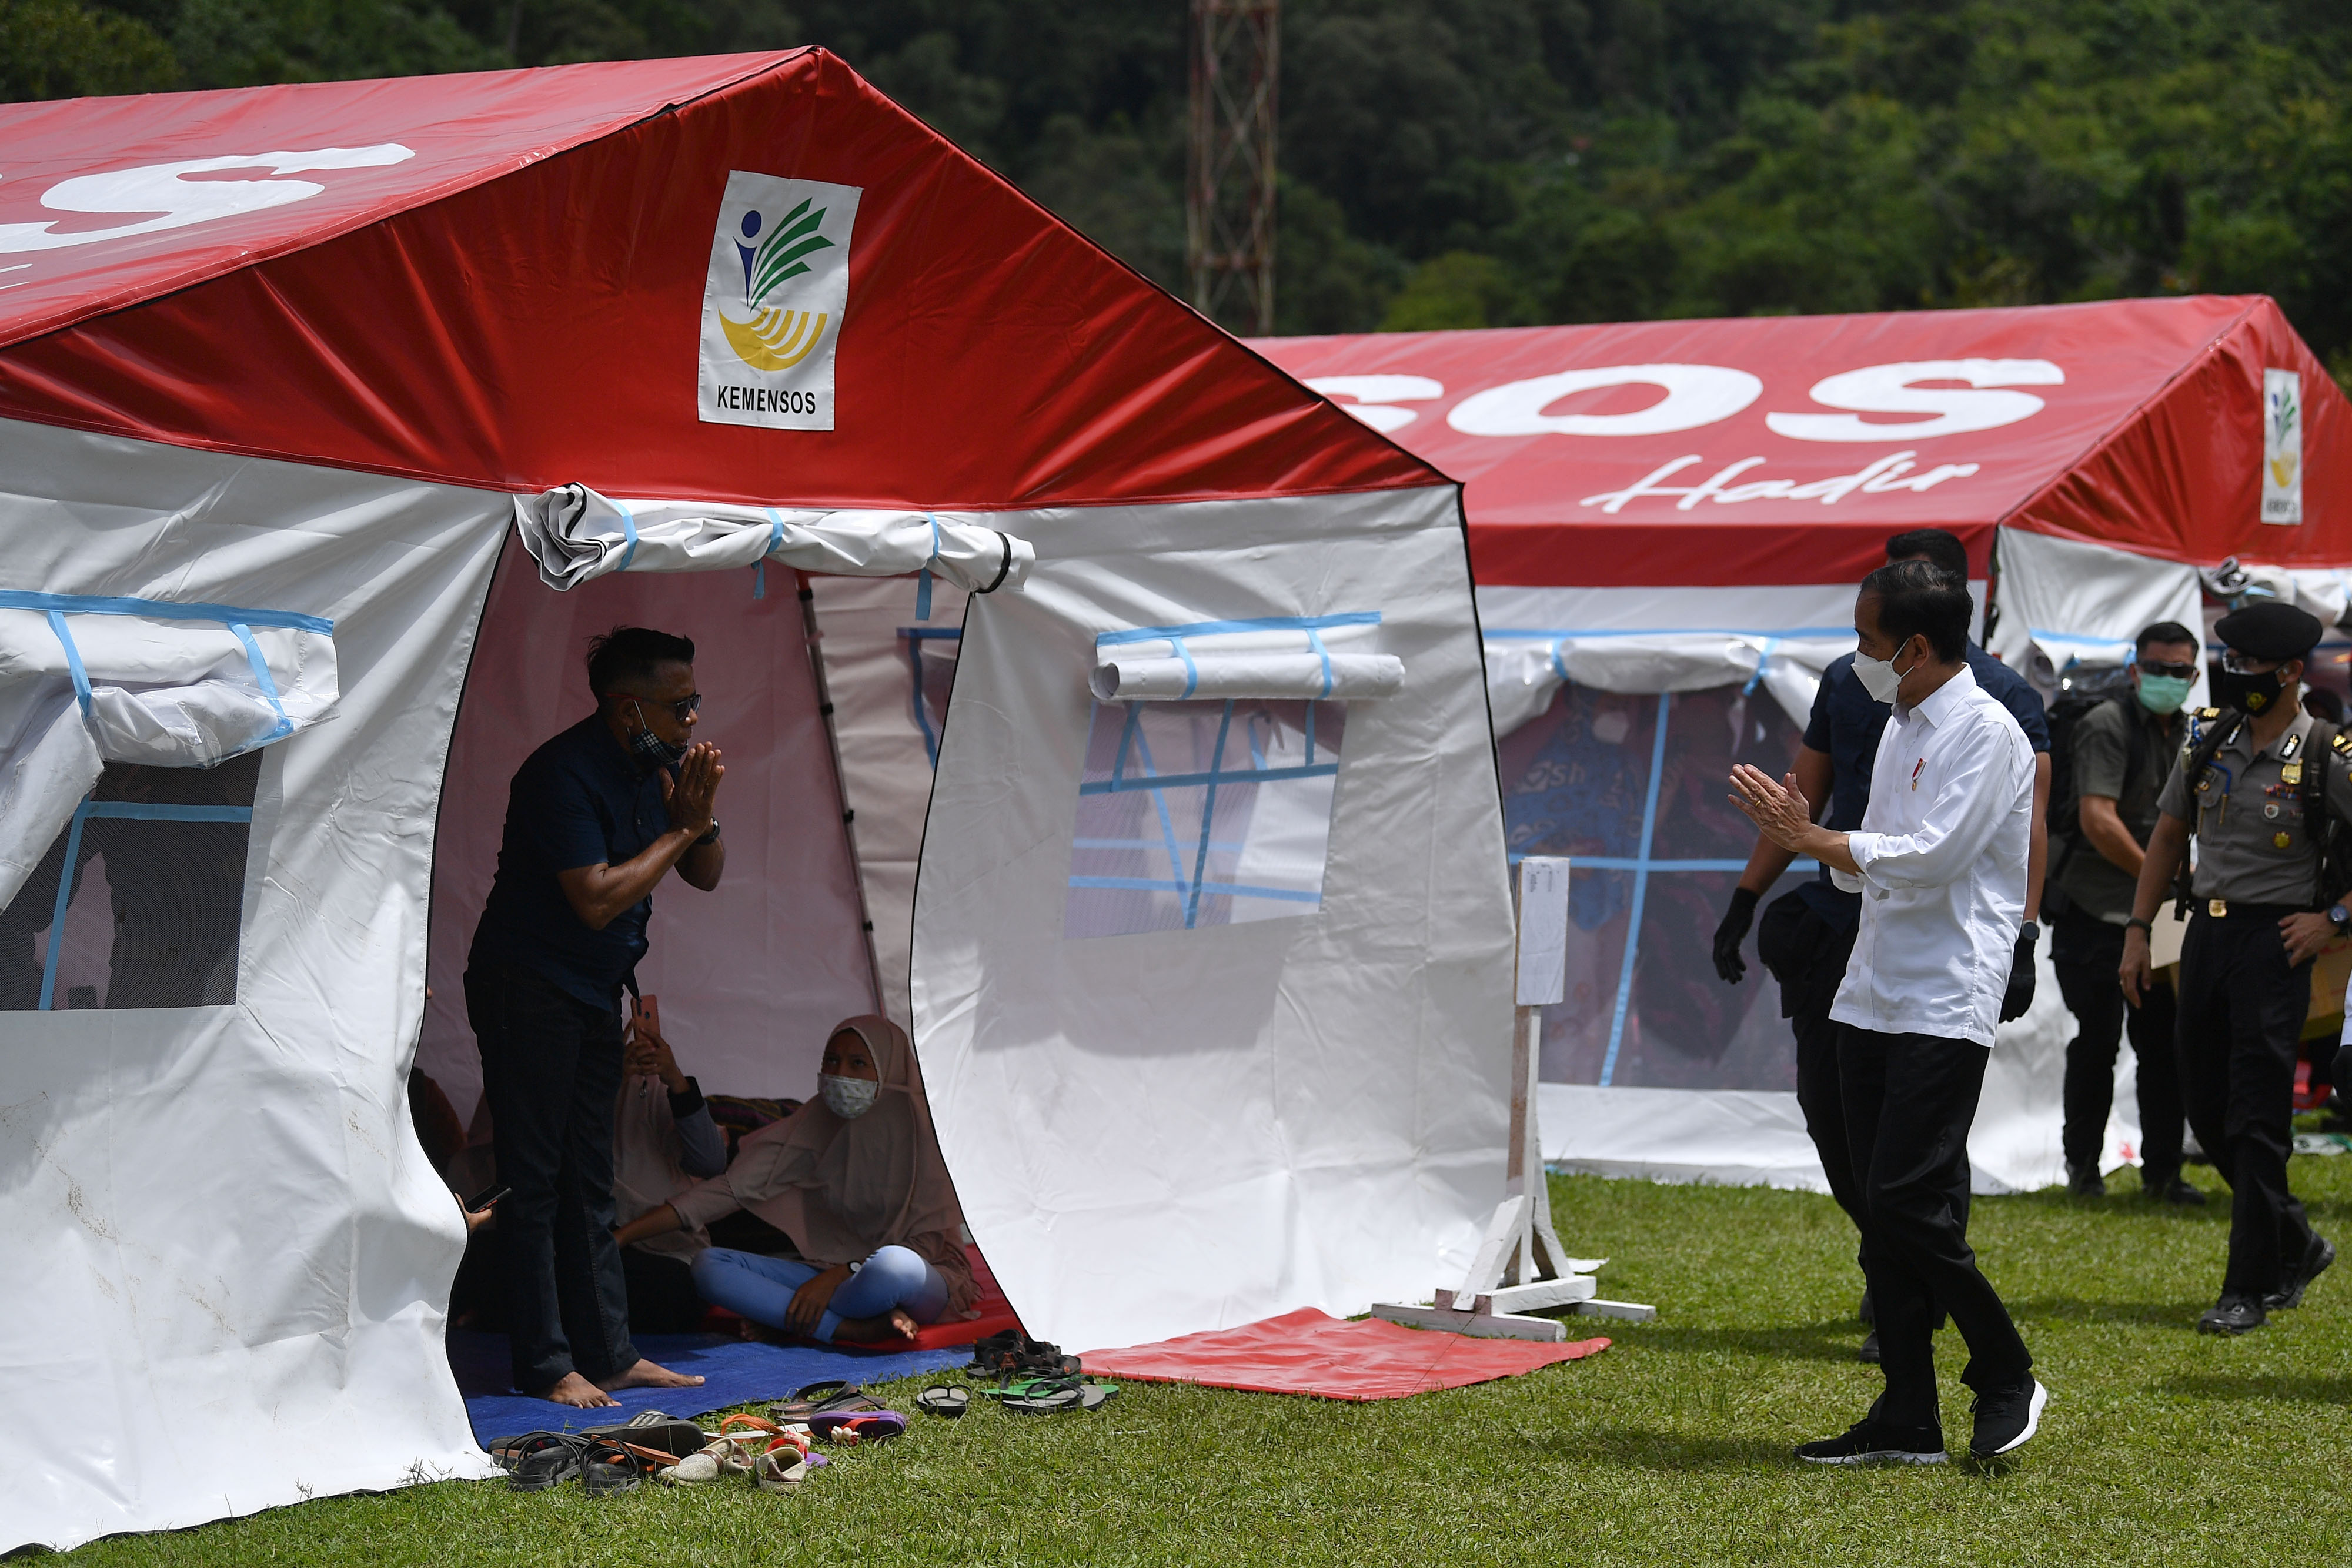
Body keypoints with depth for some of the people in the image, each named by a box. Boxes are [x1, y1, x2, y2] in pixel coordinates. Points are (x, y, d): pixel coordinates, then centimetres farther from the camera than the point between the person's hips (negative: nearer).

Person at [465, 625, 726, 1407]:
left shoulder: (661, 763, 4)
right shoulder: (563, 775, -22)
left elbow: (707, 876, 10)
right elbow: (597, 899, -26)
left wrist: (701, 817, -10)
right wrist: (680, 831, -18)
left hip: (595, 991, 9)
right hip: (527, 989, -9)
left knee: (590, 1178, 11)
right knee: (533, 1180, -5)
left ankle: (608, 1353, 14)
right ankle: (546, 1365, -3)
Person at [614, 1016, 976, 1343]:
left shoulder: (917, 1126, -11)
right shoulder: (815, 1125, 1)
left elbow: (926, 1241, -13)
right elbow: (732, 1188, -3)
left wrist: (835, 1276, -22)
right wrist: (623, 1236, -12)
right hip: (835, 1273, 6)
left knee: (894, 1265, -42)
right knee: (709, 1266, -17)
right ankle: (865, 1330, -30)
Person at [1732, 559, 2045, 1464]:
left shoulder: (1986, 733, -10)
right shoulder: (1900, 729, 18)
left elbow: (1928, 860, -19)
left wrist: (1813, 839, -11)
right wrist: (1805, 830, 5)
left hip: (1946, 1005, -9)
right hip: (1872, 997, 9)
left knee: (1909, 1200, -13)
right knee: (1880, 1208, 6)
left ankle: (2007, 1379, 5)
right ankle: (1908, 1422, 11)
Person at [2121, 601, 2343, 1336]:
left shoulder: (2325, 756, -10)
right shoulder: (2207, 736, 6)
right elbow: (2169, 834, 16)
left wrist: (2335, 919, -12)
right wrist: (2138, 930, 12)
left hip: (2274, 939, -6)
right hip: (2206, 929, 6)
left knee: (2257, 1118, -5)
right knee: (2206, 1109, 10)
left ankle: (2248, 1288, 2)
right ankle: (2297, 1246, 29)